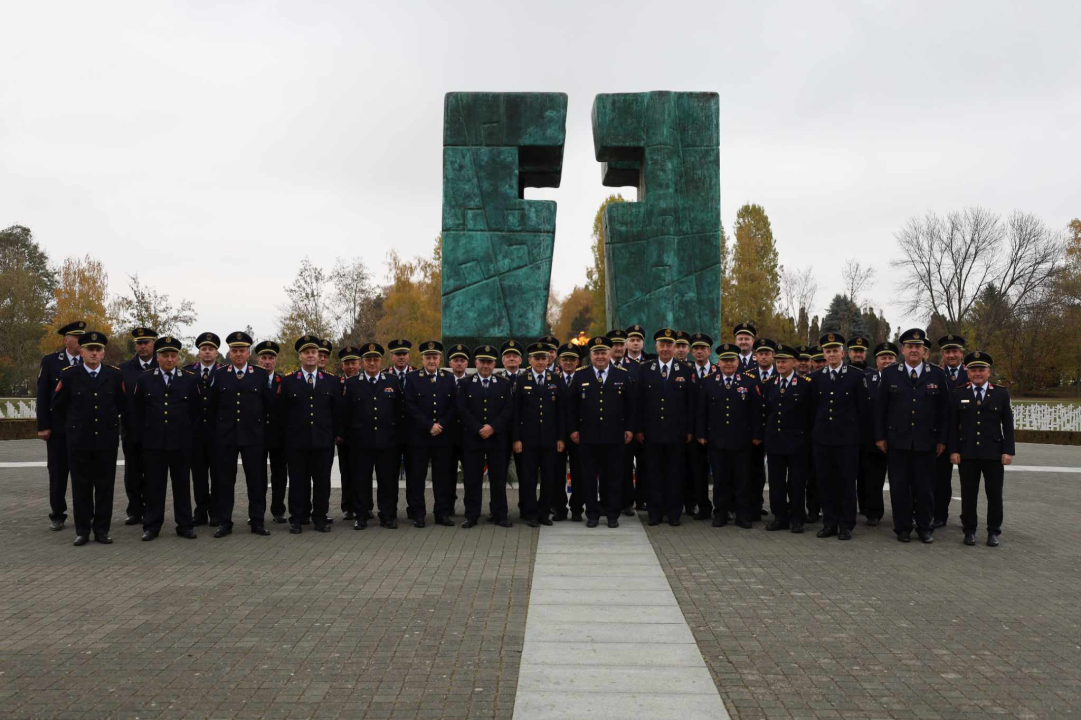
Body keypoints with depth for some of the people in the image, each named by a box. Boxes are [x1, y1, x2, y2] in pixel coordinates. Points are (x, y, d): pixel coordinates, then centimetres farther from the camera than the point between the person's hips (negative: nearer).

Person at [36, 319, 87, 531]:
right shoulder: (50, 361, 1)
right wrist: (43, 426, -7)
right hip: (58, 427, 0)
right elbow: (42, 395, -1)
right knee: (58, 472, 6)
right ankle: (57, 515, 14)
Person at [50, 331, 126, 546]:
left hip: (107, 439, 1)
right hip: (78, 439, -1)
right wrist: (75, 422, 14)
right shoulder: (69, 374, -2)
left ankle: (102, 529, 14)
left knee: (105, 486, 5)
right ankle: (82, 530, 15)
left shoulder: (115, 374, 1)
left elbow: (122, 403, 14)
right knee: (81, 486, 6)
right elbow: (58, 405, 9)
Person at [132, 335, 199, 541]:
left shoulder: (190, 379, 2)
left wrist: (190, 432, 5)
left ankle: (184, 525, 12)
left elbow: (198, 410, 9)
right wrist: (144, 433, 7)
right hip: (153, 442, 0)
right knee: (154, 485, 5)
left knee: (182, 484, 6)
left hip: (181, 443, 0)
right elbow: (136, 409, 11)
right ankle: (152, 526, 13)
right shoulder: (144, 379, 3)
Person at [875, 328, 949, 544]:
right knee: (899, 487, 4)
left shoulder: (937, 374, 3)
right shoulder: (890, 374, 3)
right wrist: (880, 437, 0)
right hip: (897, 442, 0)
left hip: (926, 443, 0)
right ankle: (902, 528, 16)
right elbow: (880, 408, 4)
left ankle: (924, 528, 19)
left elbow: (944, 410, 5)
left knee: (925, 488, 5)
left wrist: (942, 439, 2)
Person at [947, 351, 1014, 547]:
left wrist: (1008, 451, -4)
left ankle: (993, 531, 17)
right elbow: (953, 425, 4)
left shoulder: (1002, 394, 6)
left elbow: (1008, 425, 3)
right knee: (968, 494, 5)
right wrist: (953, 450, -3)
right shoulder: (958, 394, 5)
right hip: (967, 454, 0)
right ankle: (969, 530, 15)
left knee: (994, 494, 6)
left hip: (994, 453, 0)